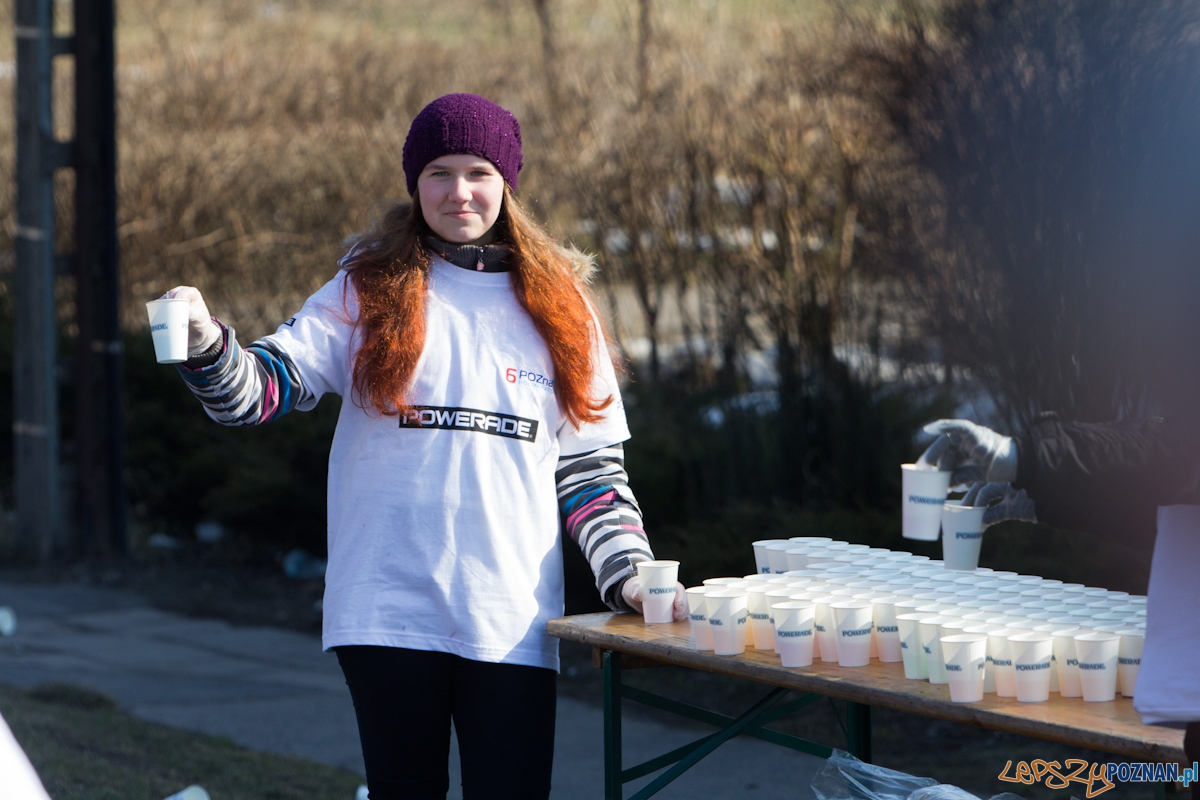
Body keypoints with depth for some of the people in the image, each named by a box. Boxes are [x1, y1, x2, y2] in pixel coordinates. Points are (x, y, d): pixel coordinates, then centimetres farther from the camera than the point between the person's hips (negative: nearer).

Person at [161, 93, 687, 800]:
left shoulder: (557, 307, 11)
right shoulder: (369, 291, 7)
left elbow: (591, 469, 12)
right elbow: (266, 387, -4)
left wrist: (629, 577, 0)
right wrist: (205, 343, -24)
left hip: (513, 622, 1)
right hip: (390, 610, -1)